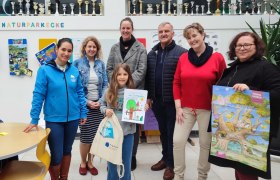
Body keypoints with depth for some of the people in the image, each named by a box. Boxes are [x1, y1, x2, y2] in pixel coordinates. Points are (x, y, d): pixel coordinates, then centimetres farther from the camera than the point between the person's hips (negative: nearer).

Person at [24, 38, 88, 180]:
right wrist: (34, 119, -9)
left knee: (67, 151, 18)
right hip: (54, 119, -3)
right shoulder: (45, 70, -9)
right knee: (56, 155, 3)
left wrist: (83, 113, 6)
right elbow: (38, 95, -9)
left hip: (73, 118, 4)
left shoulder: (74, 71, 1)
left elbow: (80, 93, 8)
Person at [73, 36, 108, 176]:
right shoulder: (77, 63, -2)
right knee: (86, 136, -1)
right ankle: (83, 163, 22)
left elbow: (105, 84, 5)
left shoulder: (101, 64, 7)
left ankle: (90, 162, 24)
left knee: (95, 136, 5)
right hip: (84, 105, -2)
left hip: (98, 105, 3)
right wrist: (87, 102, -13)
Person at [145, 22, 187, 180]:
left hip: (173, 101, -5)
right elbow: (148, 76, 12)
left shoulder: (181, 52, -9)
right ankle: (165, 158, 34)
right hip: (157, 100, 6)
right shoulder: (152, 53, 10)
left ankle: (171, 164, 20)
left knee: (172, 133, 6)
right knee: (163, 131, 17)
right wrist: (149, 96, 10)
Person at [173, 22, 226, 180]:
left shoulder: (217, 58, -6)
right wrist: (178, 107, -2)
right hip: (185, 108, 3)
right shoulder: (183, 58, 3)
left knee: (206, 144, 10)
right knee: (178, 141, 1)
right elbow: (176, 83, 4)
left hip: (208, 110, -2)